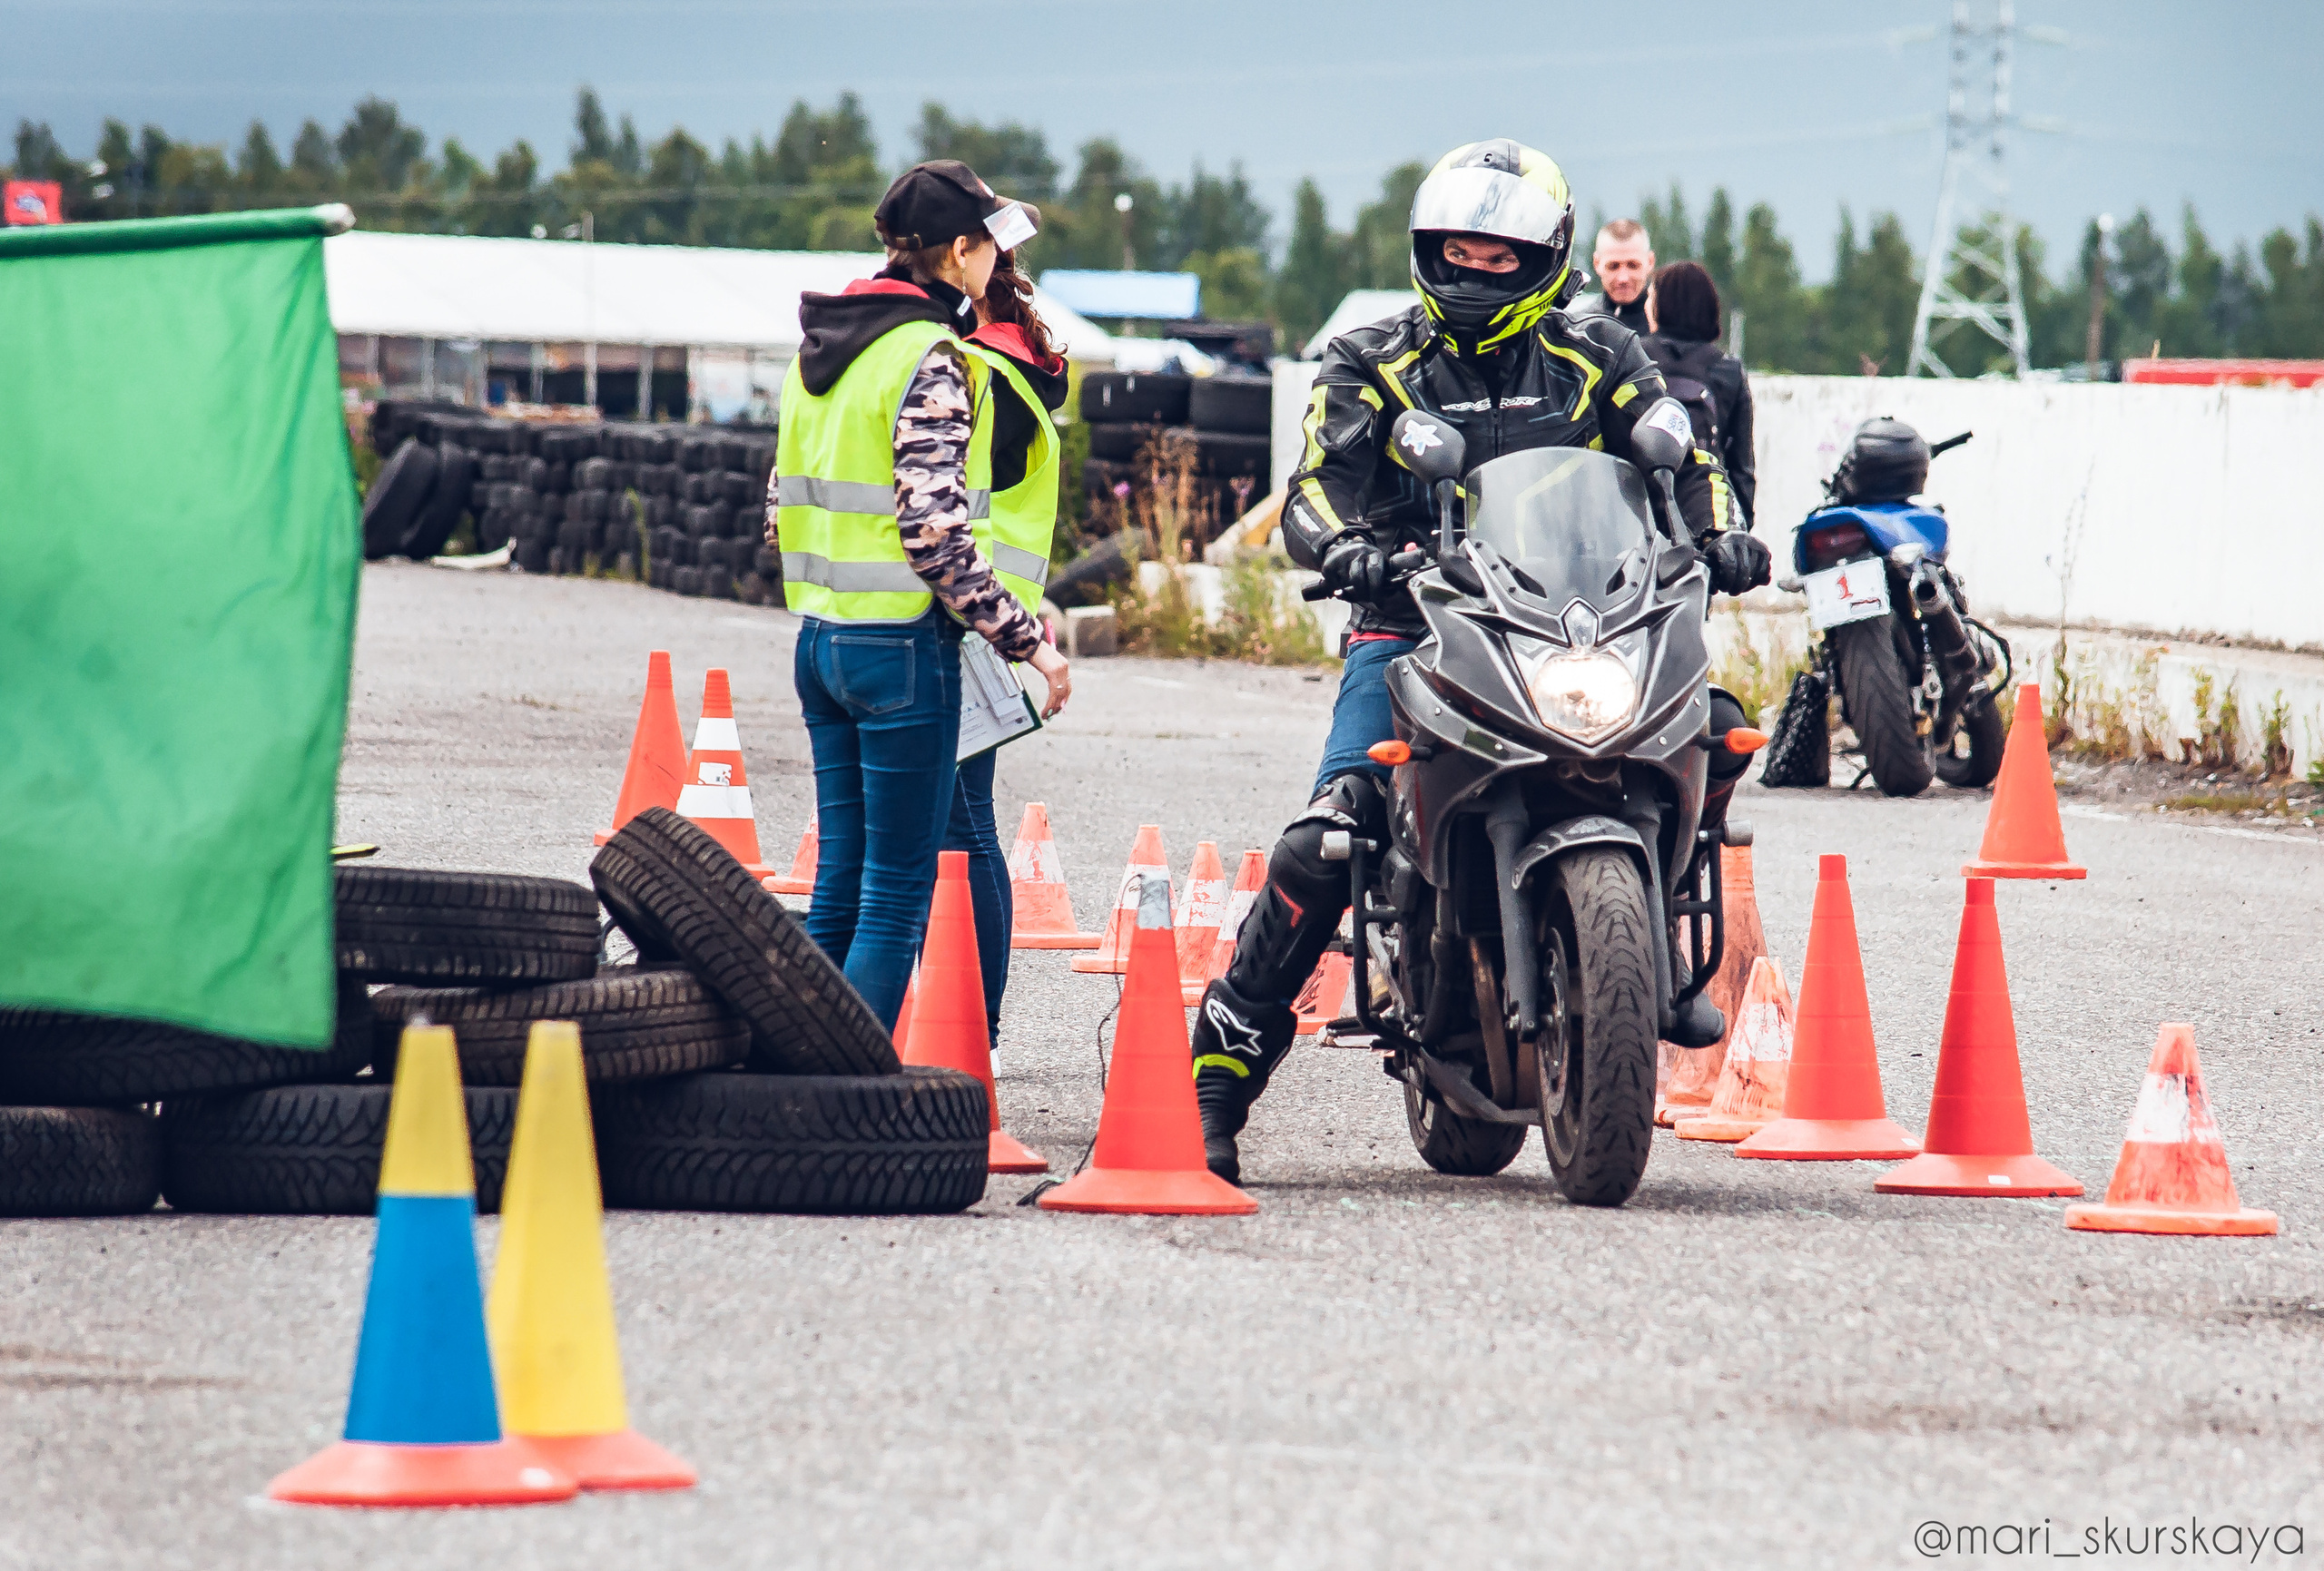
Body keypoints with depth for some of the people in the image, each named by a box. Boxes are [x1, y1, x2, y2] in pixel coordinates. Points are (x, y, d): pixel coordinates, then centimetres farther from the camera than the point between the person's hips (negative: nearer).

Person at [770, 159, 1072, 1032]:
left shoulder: (823, 347, 11)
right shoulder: (929, 359, -14)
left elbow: (785, 509, 15)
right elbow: (935, 534, -21)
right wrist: (1028, 641, -14)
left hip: (820, 634, 8)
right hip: (903, 646, -8)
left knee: (842, 878, 13)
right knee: (899, 889, -4)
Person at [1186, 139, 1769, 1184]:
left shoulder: (1599, 362, 12)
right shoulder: (1370, 366, 9)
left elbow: (1684, 459, 4)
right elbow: (1317, 485, -4)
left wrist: (1716, 534, -19)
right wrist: (1342, 546, -27)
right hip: (1413, 625, -2)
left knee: (1714, 731, -21)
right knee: (1325, 841, -20)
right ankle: (1219, 1076, -16)